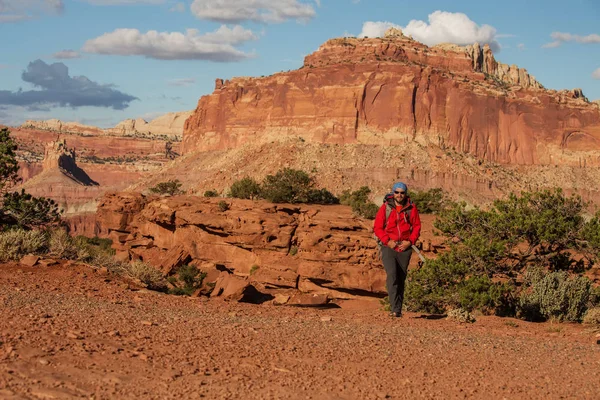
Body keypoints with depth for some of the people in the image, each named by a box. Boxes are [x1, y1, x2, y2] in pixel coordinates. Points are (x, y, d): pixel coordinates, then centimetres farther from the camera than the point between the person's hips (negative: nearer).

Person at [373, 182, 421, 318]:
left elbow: (417, 226, 6)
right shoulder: (385, 208, -1)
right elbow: (377, 227, -1)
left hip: (405, 248, 2)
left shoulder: (411, 208, 3)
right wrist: (387, 241, -12)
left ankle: (399, 309, 13)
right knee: (392, 275, -18)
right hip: (389, 247, -2)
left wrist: (410, 241, -8)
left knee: (401, 279, 6)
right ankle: (394, 308, -23)